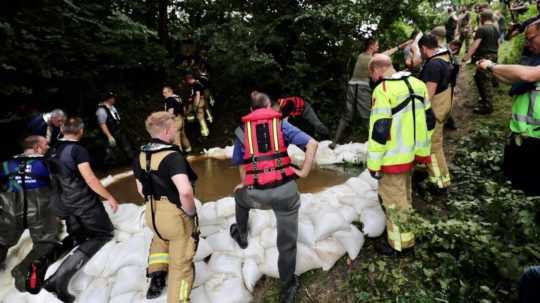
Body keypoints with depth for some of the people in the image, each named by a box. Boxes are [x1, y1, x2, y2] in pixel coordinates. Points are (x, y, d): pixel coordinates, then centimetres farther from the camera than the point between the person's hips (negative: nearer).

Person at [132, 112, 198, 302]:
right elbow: (185, 191, -39)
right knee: (181, 264, 13)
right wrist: (190, 212, -21)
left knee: (161, 237, 40)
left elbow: (141, 189, 11)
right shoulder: (172, 156, -26)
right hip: (175, 215, -7)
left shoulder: (141, 156, -1)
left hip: (152, 214, 7)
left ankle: (156, 275, 45)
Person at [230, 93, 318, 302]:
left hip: (256, 194, 1)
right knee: (287, 242, 16)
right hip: (285, 190, -1)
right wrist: (304, 172, 4)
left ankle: (241, 236, 57)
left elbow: (242, 167, 15)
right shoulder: (281, 124, 9)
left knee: (240, 195, 38)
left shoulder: (242, 131, 12)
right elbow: (312, 144, -2)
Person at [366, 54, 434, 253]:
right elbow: (429, 120, 12)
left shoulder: (383, 90, -20)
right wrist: (423, 151, 19)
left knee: (393, 198, 6)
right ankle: (402, 228, 45)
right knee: (404, 194, 25)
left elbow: (379, 130, -22)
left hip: (393, 157, -9)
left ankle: (400, 242, 20)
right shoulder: (417, 84, 7)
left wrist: (374, 163, -14)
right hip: (412, 153, 9)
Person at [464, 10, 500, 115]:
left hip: (484, 57, -9)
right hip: (493, 56, 9)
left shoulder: (482, 29, -14)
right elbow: (497, 43, 21)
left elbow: (475, 45, -19)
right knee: (478, 77, 22)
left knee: (485, 81, -4)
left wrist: (466, 58, -17)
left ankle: (487, 106, 2)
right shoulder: (495, 29, 13)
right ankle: (485, 98, 32)